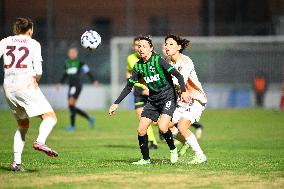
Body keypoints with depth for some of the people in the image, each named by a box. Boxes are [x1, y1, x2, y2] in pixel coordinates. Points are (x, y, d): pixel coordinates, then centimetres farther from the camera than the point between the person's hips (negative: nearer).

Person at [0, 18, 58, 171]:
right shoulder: (33, 44, 5)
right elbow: (38, 71, -3)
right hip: (26, 85, -5)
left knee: (23, 125, 20)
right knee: (50, 117, -7)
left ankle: (16, 162, 8)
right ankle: (40, 141, -37)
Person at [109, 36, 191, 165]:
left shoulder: (158, 60, -16)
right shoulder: (138, 66, 2)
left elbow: (178, 75, -20)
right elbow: (129, 86, 9)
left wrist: (183, 92, -33)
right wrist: (116, 103, 5)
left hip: (168, 97, -6)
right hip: (152, 100, 6)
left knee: (162, 127, -24)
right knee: (141, 130, -4)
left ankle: (173, 150, 3)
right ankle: (146, 159, 12)